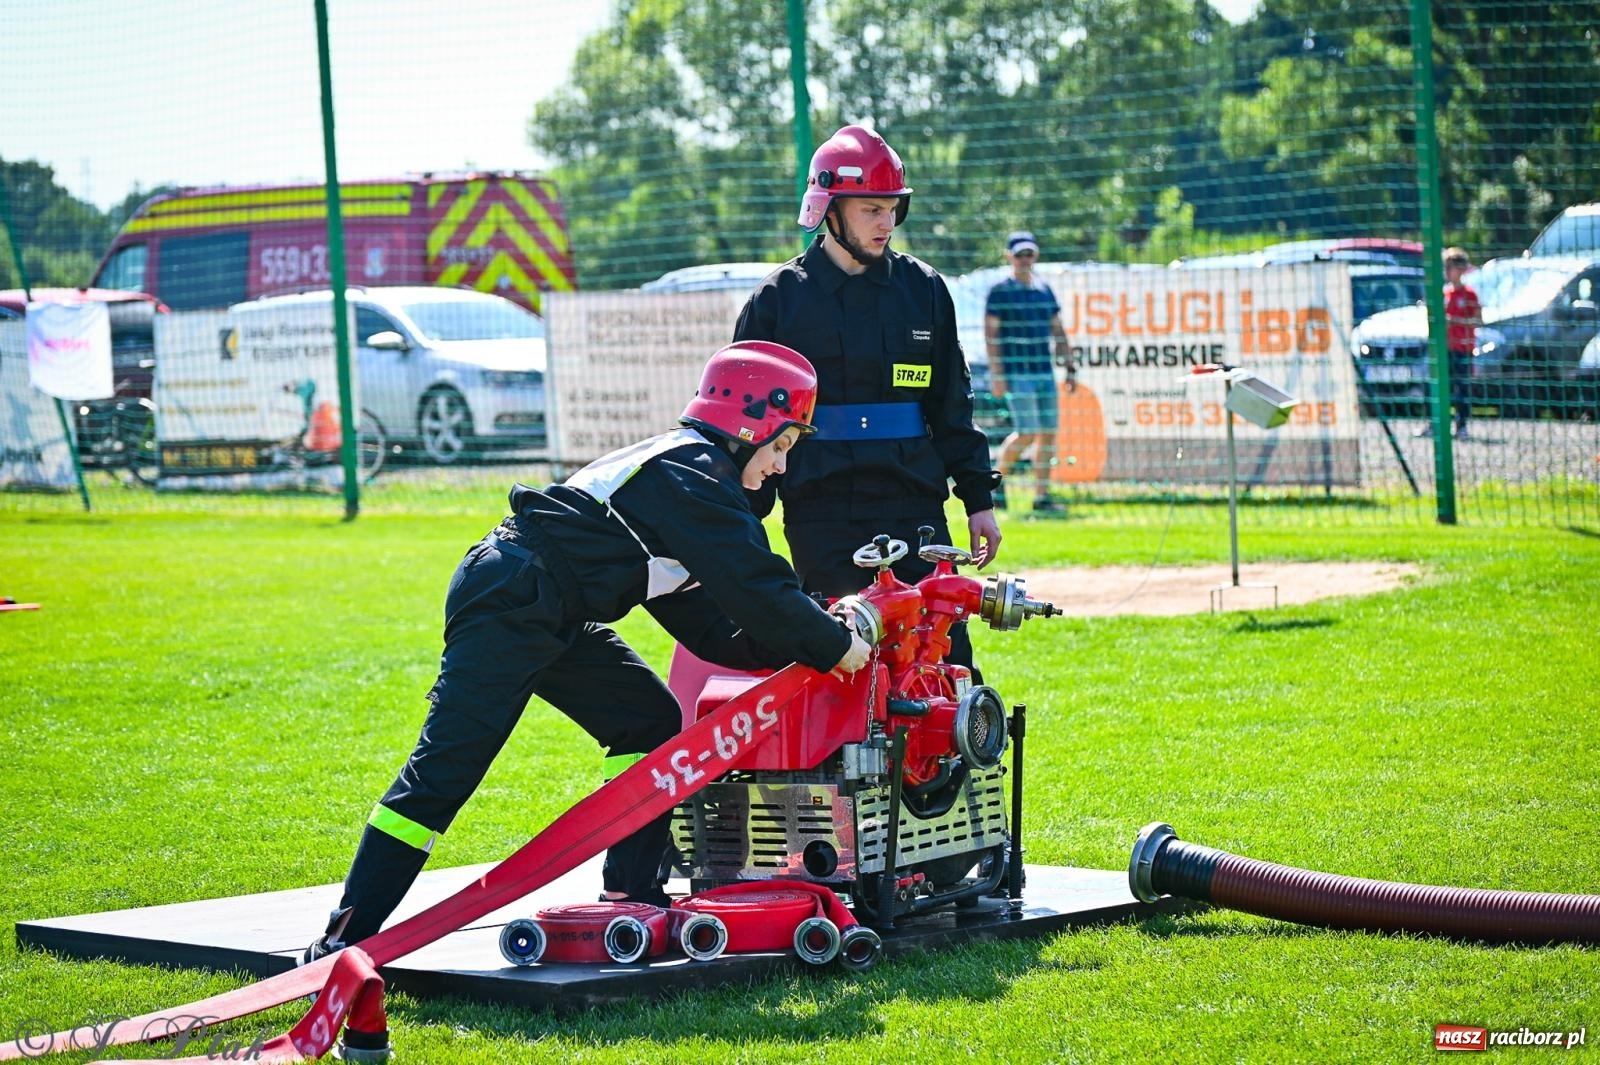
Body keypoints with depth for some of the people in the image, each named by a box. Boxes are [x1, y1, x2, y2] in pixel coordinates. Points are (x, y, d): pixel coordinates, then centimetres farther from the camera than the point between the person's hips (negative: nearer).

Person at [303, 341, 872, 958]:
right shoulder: (692, 474, -8)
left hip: (550, 619, 11)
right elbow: (755, 587, -13)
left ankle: (631, 897, 10)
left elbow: (711, 626, 21)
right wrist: (834, 646, -1)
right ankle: (347, 938, -13)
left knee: (650, 723, 11)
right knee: (446, 769, -13)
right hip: (507, 602, -11)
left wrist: (805, 643, 11)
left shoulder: (678, 470, 22)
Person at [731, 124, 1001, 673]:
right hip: (820, 514, -2)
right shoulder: (779, 298, 3)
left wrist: (979, 500, 12)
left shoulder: (924, 288, 10)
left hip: (915, 504, 2)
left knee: (945, 653, -3)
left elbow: (952, 407, 16)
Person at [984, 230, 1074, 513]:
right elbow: (991, 333, -7)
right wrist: (996, 373, -13)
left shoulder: (1044, 291, 15)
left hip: (1045, 373, 6)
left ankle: (1041, 496, 7)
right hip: (1016, 372, -6)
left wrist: (1069, 366, 13)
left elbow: (1058, 331, 20)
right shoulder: (1000, 291, -3)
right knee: (1027, 433, -13)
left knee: (1048, 434, 2)